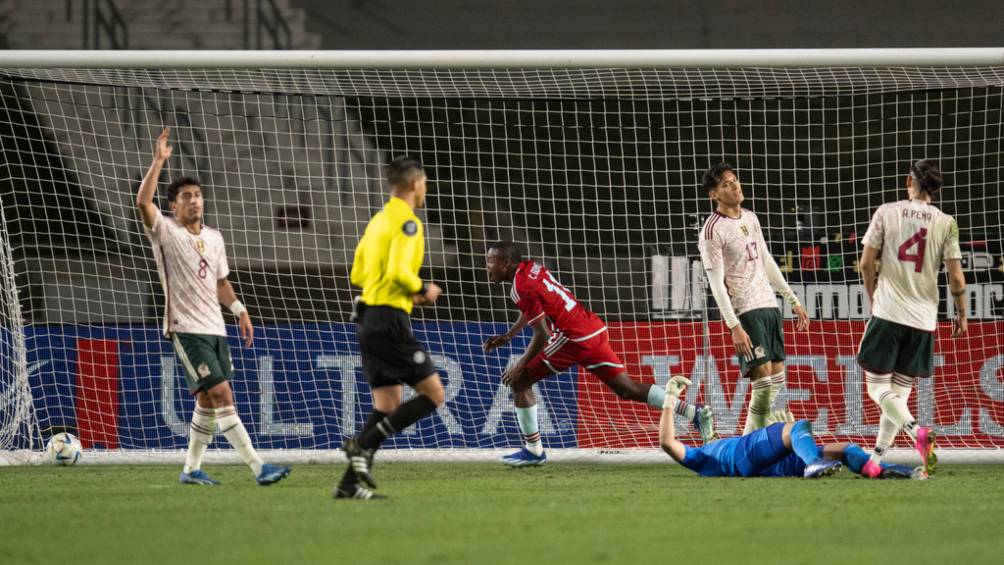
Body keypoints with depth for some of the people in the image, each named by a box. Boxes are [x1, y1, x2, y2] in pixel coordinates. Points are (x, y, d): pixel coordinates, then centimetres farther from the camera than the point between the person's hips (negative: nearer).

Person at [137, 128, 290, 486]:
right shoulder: (166, 233, -6)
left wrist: (240, 311, 10)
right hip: (187, 330, -7)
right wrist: (158, 161, -25)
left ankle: (191, 469, 20)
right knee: (222, 395, -14)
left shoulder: (214, 238, 14)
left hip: (214, 328, 7)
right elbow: (143, 202, -23)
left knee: (208, 403, 9)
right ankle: (258, 467, -20)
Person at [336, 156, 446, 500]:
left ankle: (351, 482, 2)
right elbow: (398, 271, -23)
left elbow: (357, 274, 22)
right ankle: (364, 445, -13)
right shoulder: (407, 221, -10)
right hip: (391, 319, -9)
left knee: (388, 405, 9)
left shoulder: (378, 220, 18)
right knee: (433, 394, -6)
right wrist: (422, 289, -5)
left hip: (370, 318, 9)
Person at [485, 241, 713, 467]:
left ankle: (533, 451, 3)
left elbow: (542, 334, -16)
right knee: (626, 388, 12)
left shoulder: (522, 288, -15)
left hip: (574, 338, -9)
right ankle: (694, 412, 5)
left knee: (519, 380, 0)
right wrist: (507, 337, 27)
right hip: (595, 329, 9)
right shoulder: (532, 268, 13)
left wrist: (520, 366, -7)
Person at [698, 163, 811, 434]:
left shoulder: (750, 218, 13)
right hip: (745, 310, -8)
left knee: (777, 378, 8)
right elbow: (717, 284, -15)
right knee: (763, 379, -15)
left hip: (769, 305, 8)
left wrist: (793, 301, 21)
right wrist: (734, 327, -22)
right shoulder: (712, 232, -12)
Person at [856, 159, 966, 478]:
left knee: (878, 387, 2)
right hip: (923, 320, 2)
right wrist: (961, 315, 13)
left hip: (887, 313, -2)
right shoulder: (946, 224, 0)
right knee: (900, 391, 12)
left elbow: (866, 264, -1)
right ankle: (875, 460, 10)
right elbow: (956, 278, -3)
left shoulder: (886, 213, -2)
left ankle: (917, 432, -23)